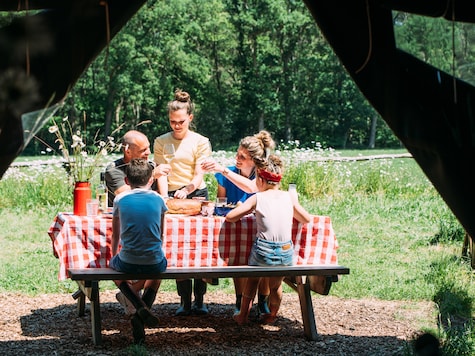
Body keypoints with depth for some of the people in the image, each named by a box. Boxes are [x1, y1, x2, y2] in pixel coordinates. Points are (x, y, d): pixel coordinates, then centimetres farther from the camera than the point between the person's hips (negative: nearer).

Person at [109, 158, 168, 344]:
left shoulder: (120, 200, 4)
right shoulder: (157, 199, 6)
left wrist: (114, 256, 34)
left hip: (128, 263, -1)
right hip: (154, 262, 1)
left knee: (113, 266, 33)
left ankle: (140, 307, 8)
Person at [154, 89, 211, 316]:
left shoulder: (201, 142, 4)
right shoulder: (161, 142, 8)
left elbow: (198, 175, -4)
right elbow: (162, 173, 0)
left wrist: (186, 190, -23)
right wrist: (164, 198, -16)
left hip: (196, 195, -1)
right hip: (172, 197, 1)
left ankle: (199, 299, -1)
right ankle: (185, 301, -3)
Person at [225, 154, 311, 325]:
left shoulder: (257, 198, -2)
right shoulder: (289, 197, 4)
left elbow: (229, 217, -2)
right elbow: (306, 219, 16)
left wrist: (248, 210, 15)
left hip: (263, 252, -2)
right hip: (286, 253, 2)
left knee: (252, 278, 26)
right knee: (276, 284, 27)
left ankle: (243, 315, 32)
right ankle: (271, 315, 42)